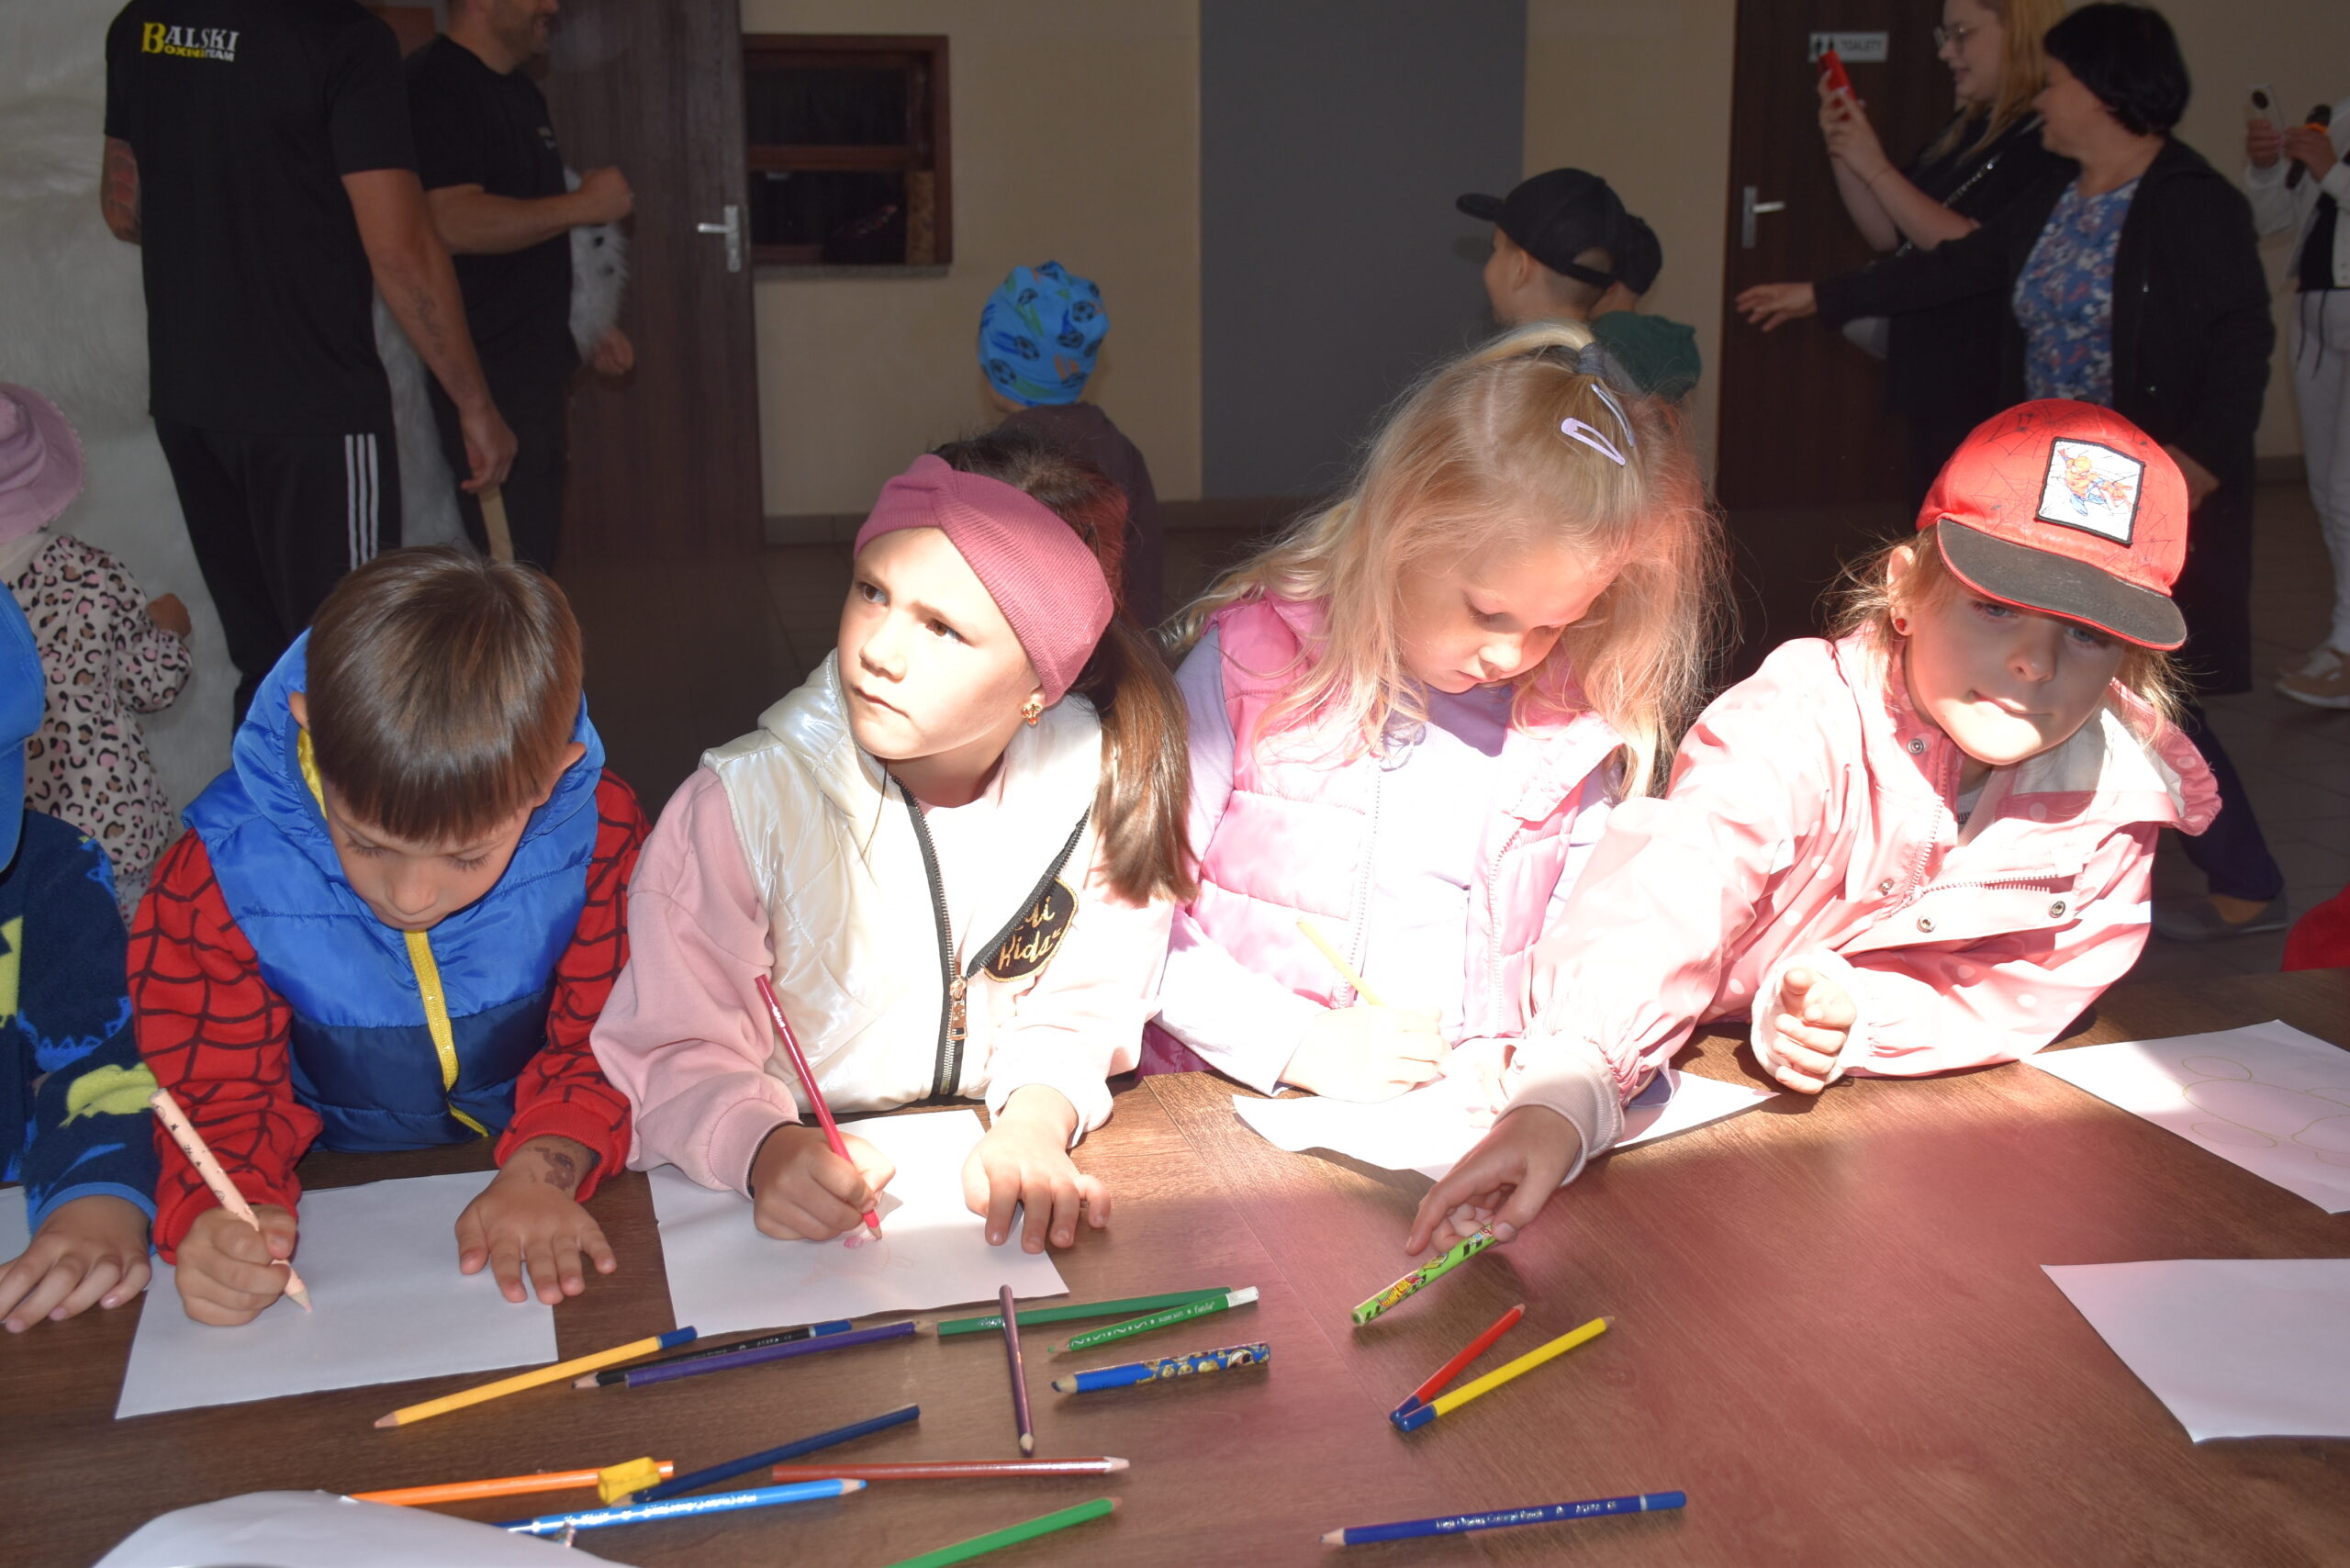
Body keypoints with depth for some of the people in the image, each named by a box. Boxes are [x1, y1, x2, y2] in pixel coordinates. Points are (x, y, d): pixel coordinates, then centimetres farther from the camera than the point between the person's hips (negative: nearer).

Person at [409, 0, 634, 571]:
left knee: (533, 563, 13)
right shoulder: (433, 87, -14)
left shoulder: (522, 94, 17)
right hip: (486, 379, -10)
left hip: (539, 369, 10)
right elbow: (453, 223, -27)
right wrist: (583, 204, -17)